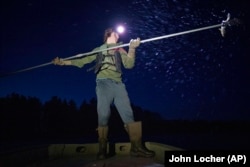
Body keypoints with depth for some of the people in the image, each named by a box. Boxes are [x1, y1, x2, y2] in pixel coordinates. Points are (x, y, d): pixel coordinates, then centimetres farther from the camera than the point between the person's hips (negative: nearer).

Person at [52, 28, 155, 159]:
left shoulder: (120, 51, 21)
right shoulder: (99, 50, 20)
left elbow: (129, 64, 5)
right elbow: (82, 61, 17)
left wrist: (131, 48, -11)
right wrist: (63, 62, 9)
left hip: (118, 84, 2)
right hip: (104, 83, -1)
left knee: (128, 114, -8)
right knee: (103, 115, -10)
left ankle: (136, 147, -9)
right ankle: (102, 148, -4)